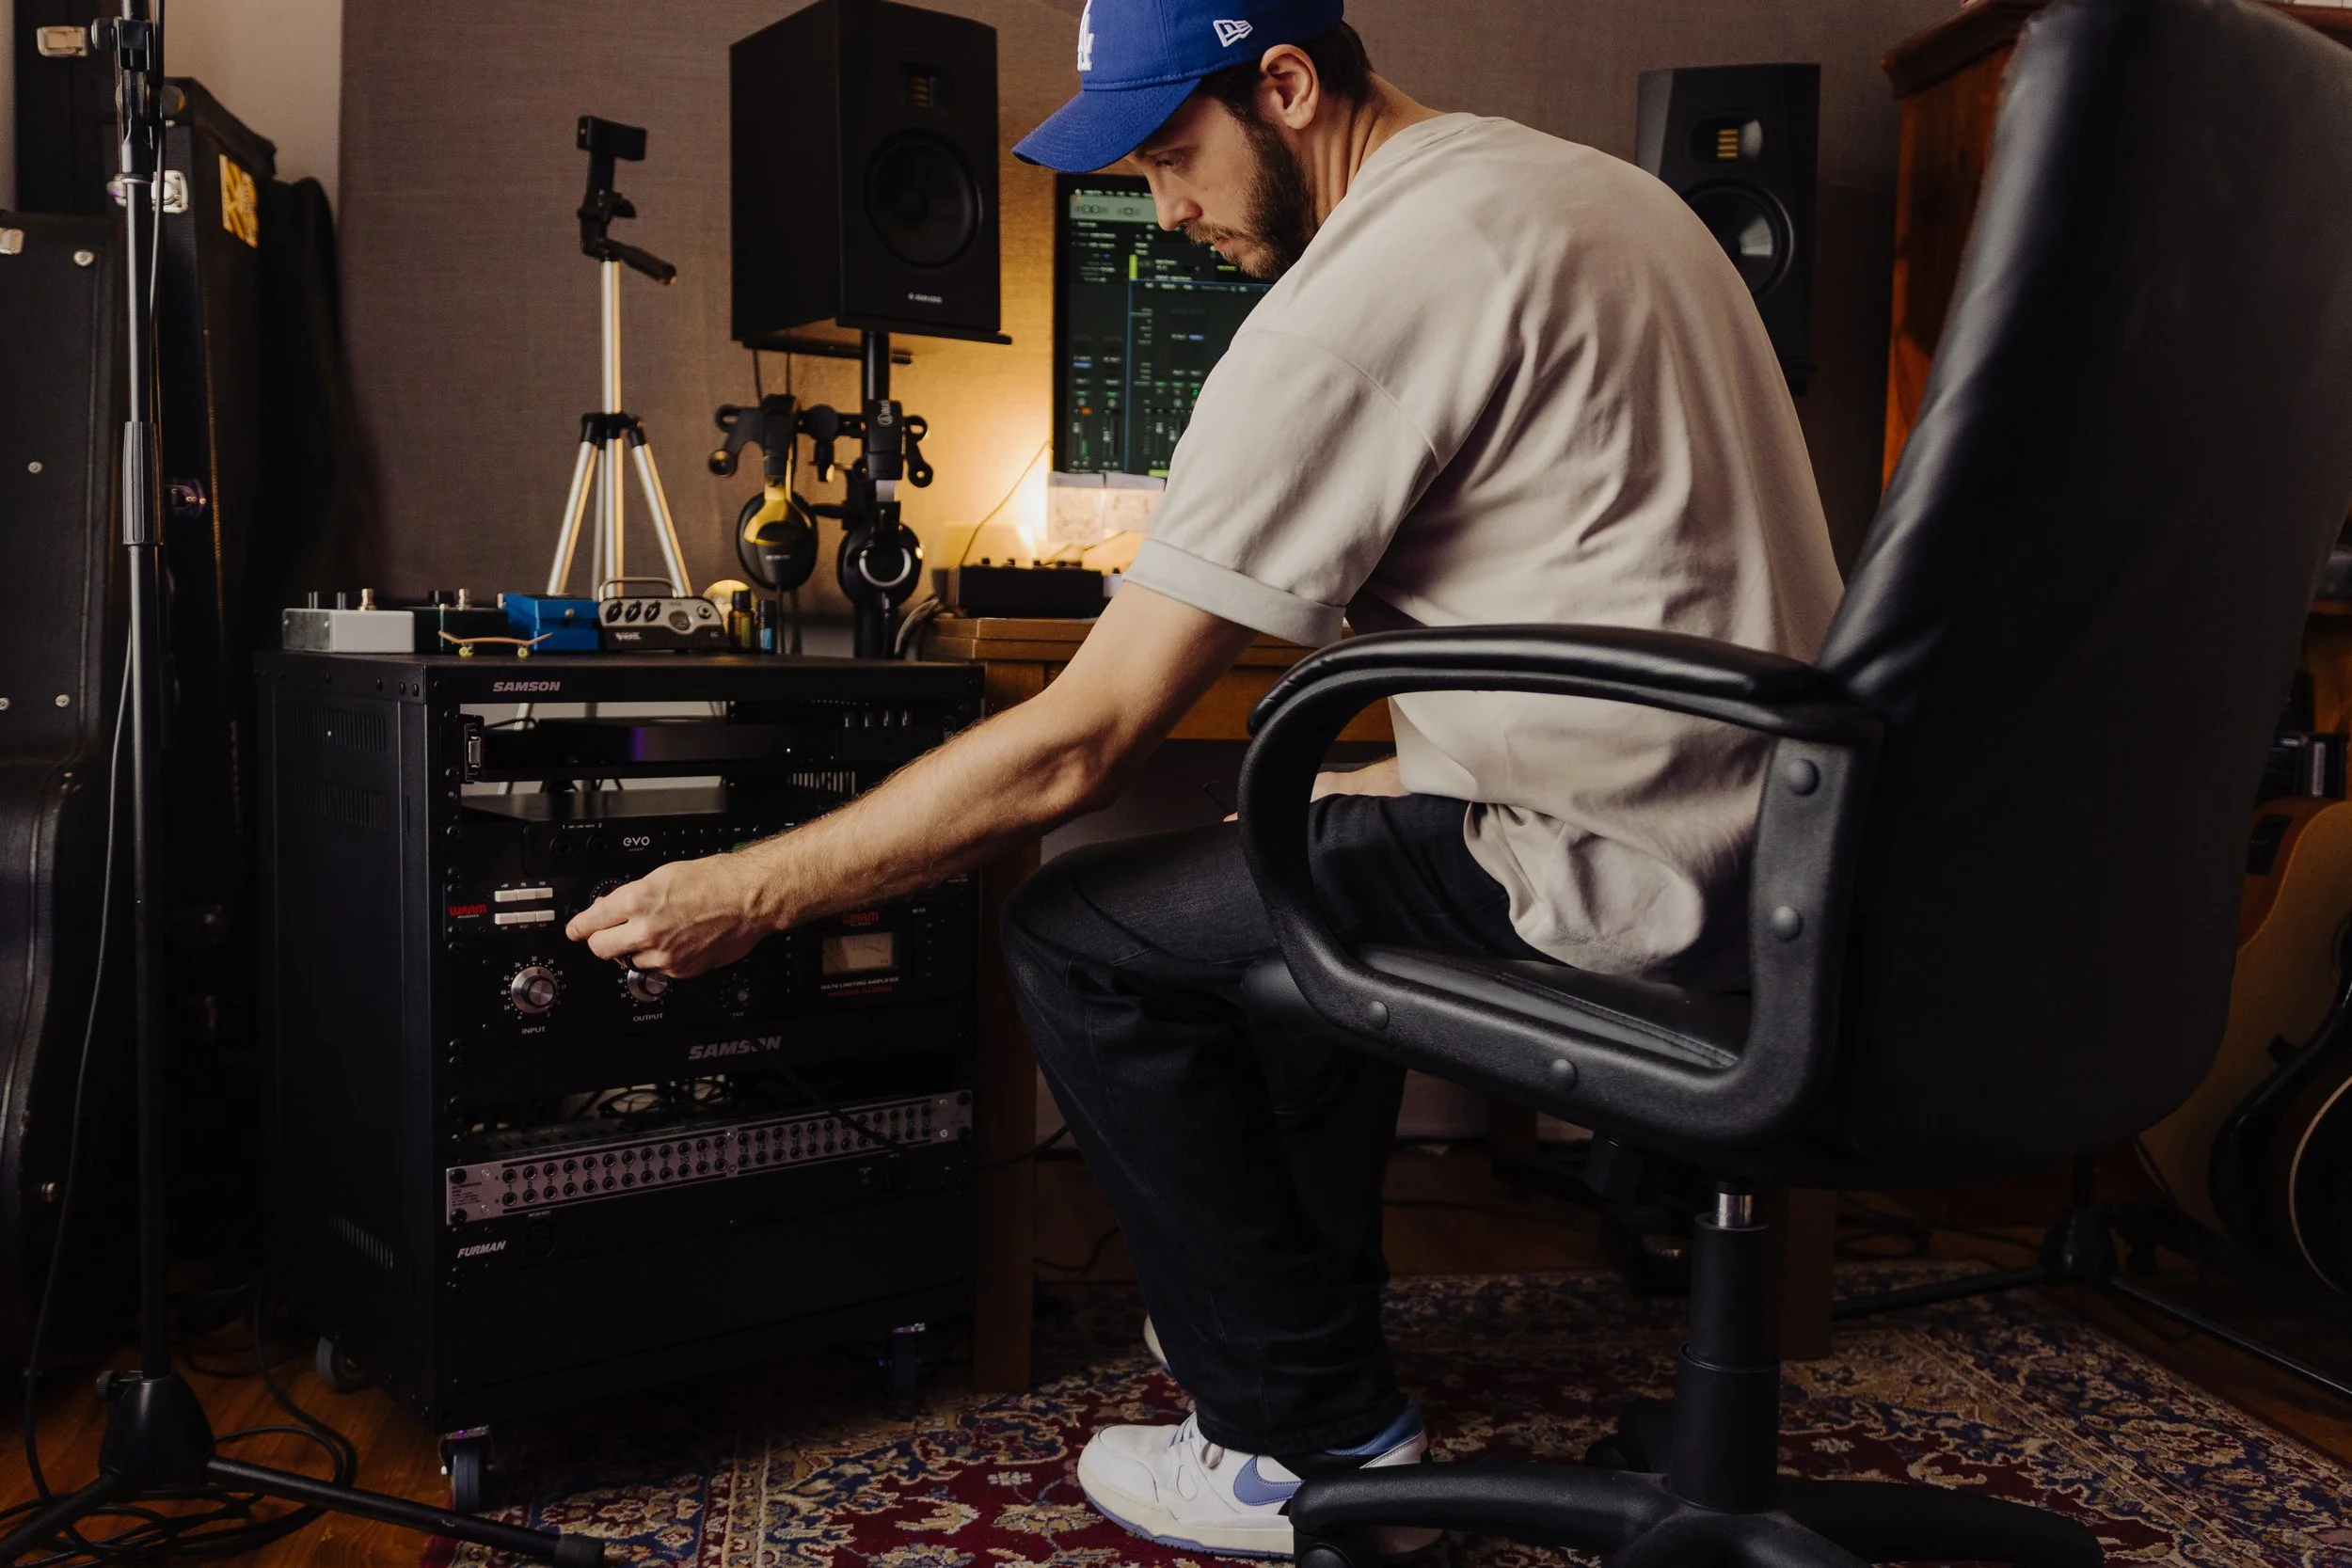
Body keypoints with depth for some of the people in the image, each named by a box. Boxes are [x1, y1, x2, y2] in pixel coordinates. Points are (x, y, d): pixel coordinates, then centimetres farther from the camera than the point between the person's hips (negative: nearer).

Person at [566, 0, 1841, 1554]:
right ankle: (1302, 1305, 37)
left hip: (1623, 873, -10)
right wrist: (1393, 783, 20)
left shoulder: (1357, 300, -17)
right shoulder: (1586, 182, 14)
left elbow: (1078, 743, -18)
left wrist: (751, 893, -8)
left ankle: (1323, 1442, 9)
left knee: (1082, 940, -2)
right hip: (1769, 828, 10)